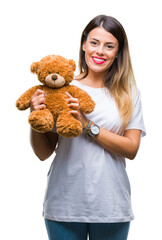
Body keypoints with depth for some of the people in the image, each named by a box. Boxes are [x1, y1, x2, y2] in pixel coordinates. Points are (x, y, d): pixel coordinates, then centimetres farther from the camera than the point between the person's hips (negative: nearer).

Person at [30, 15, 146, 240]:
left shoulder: (128, 93, 2)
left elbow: (131, 149, -7)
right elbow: (43, 153, 2)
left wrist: (88, 125, -15)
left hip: (111, 205, 1)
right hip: (64, 203, 0)